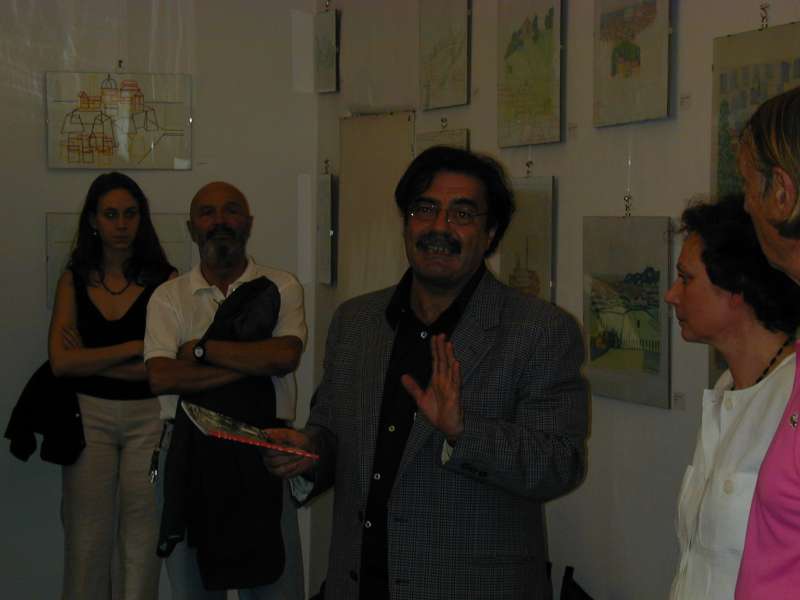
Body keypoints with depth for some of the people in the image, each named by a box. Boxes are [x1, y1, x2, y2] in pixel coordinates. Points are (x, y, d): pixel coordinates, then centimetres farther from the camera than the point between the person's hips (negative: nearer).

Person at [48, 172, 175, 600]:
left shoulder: (164, 280, -2)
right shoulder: (74, 281, 6)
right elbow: (61, 362, -6)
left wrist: (92, 362, -9)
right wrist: (135, 347, -11)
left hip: (149, 416, -1)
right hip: (89, 416, 2)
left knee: (141, 539, 2)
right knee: (87, 538, 4)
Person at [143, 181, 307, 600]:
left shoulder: (281, 287, 4)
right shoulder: (168, 297, 4)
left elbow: (285, 356, -14)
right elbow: (161, 377, -11)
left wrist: (201, 349, -10)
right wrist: (254, 364, -13)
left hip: (266, 446, -1)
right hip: (190, 449, 1)